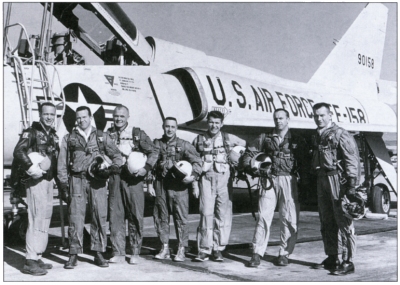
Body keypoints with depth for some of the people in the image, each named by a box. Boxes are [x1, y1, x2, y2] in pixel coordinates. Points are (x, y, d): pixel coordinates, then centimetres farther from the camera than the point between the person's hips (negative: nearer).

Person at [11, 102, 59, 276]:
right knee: (36, 219, -13)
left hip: (48, 180, 8)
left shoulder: (54, 136, 17)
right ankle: (30, 261, -11)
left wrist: (56, 177, 9)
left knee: (45, 218, 10)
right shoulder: (31, 132, -5)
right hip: (35, 180, -8)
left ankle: (37, 257, 19)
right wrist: (31, 167, -28)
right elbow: (18, 151, -17)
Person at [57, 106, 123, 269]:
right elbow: (62, 164, 10)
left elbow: (117, 155, 11)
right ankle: (74, 255, 5)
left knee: (100, 216, 0)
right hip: (77, 180, 0)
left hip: (97, 180, 0)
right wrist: (64, 185, 3)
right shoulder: (69, 138, 13)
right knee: (75, 217, -3)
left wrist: (114, 167, -10)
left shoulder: (102, 137, 14)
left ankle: (98, 254, 9)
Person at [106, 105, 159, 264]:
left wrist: (146, 167, -11)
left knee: (135, 215, 1)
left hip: (133, 178, -2)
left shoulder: (137, 134, 3)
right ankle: (118, 253, 12)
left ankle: (135, 253, 12)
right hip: (114, 178, 2)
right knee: (115, 215, 3)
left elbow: (154, 151, 2)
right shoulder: (108, 134, 11)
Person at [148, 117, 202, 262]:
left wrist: (193, 175, -19)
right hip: (161, 185, 3)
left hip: (179, 185, -3)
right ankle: (165, 248, 20)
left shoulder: (184, 145, 2)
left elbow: (197, 161, -2)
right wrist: (150, 183, 6)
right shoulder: (156, 144, 10)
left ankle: (181, 250, 7)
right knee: (161, 217, 7)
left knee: (181, 217, -2)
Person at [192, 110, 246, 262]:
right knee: (206, 213, -5)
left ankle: (218, 249, 11)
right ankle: (204, 250, 4)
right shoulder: (199, 140, 8)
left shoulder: (229, 138, 8)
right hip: (206, 179, 0)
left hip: (224, 179, 1)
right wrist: (194, 184, 4)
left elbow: (246, 146, 20)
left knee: (223, 214, 0)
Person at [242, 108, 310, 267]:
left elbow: (305, 162, 6)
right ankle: (257, 254, 0)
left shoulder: (297, 141, 10)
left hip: (288, 181, 0)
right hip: (269, 181, 0)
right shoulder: (264, 138, 13)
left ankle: (284, 254, 12)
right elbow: (248, 153, 16)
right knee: (263, 216, -4)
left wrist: (305, 180, -7)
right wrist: (252, 167, -2)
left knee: (289, 218, 0)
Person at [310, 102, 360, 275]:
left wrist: (352, 186, -18)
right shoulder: (317, 137, 17)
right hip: (322, 181, 8)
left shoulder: (341, 135, -7)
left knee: (343, 222, -6)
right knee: (326, 222, 12)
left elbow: (352, 161, -12)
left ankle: (347, 262, -2)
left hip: (338, 181, -8)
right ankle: (332, 258, 23)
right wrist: (312, 181, 17)